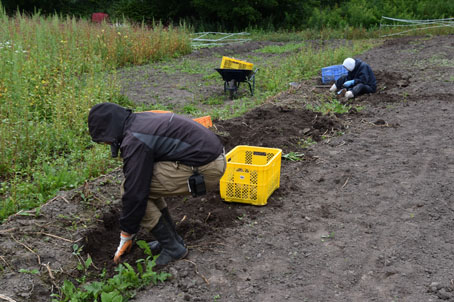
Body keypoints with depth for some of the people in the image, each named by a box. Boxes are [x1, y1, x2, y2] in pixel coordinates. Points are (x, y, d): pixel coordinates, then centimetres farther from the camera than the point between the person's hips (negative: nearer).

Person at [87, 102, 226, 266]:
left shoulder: (134, 141, -15)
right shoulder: (141, 119, 14)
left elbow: (135, 193, -12)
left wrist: (125, 238, 1)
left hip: (205, 169, -10)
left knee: (138, 186, -6)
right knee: (146, 182, 17)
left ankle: (172, 248, 3)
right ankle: (173, 239, 22)